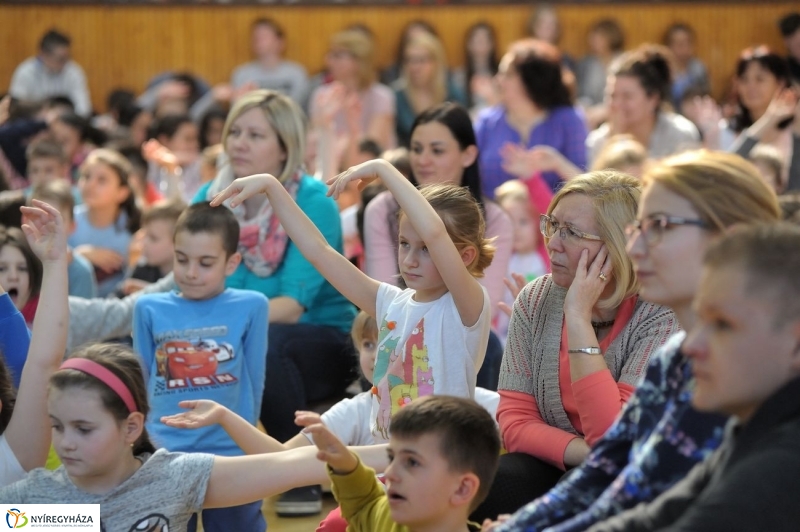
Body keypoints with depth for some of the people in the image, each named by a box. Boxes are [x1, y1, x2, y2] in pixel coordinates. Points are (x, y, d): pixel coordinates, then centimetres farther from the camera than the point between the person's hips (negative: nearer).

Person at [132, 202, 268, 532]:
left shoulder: (251, 307, -4)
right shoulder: (149, 309, 1)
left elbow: (254, 380, 3)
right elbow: (140, 381, 10)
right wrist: (144, 436, 10)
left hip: (230, 456, -1)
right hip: (163, 457, 2)